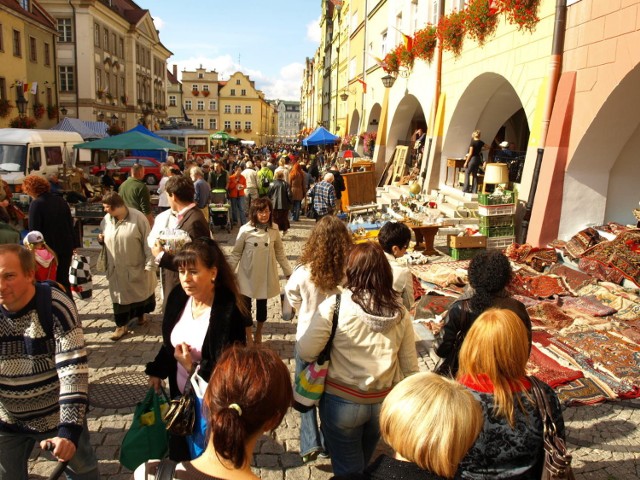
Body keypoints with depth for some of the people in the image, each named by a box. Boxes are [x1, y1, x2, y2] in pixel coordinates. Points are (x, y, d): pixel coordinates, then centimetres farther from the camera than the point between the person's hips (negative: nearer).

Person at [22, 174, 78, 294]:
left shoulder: (36, 204, -14)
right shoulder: (61, 201, 5)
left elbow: (34, 230, -14)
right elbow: (70, 224, 9)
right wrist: (74, 244, 15)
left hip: (48, 249, -5)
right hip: (66, 247, 6)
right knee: (63, 279, 15)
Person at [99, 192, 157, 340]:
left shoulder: (138, 218, -16)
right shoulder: (106, 219, 1)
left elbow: (148, 242, -15)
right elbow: (105, 240, 17)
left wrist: (150, 264, -16)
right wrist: (101, 240, -8)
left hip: (137, 266, -3)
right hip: (117, 268, 4)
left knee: (140, 292, 15)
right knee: (120, 295, 8)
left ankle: (141, 314, 40)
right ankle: (121, 325, 19)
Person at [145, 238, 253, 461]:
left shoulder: (229, 312, -26)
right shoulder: (178, 297, -5)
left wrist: (193, 368, -26)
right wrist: (157, 372, 10)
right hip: (180, 394, 6)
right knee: (180, 455, 24)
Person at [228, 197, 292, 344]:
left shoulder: (274, 229, -5)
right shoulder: (245, 230, -13)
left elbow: (280, 252, 5)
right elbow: (236, 254, -4)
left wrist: (288, 272, 7)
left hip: (265, 276, 2)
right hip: (247, 275, -2)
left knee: (262, 305, 16)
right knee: (245, 306, 6)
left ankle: (258, 332, 39)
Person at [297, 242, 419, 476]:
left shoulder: (334, 305, -19)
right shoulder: (400, 312, -6)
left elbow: (306, 352, -15)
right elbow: (410, 366, 2)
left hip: (343, 402, -4)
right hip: (385, 402, 4)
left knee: (348, 470, 17)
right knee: (363, 462, 29)